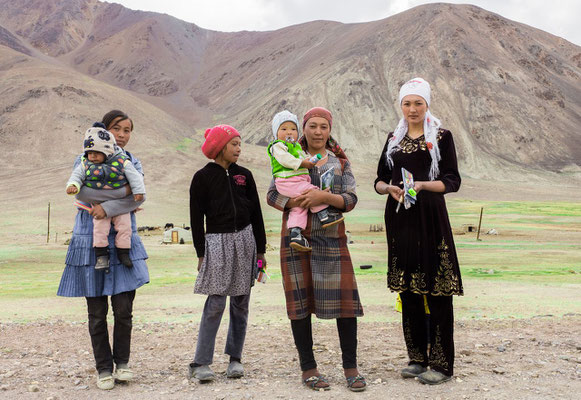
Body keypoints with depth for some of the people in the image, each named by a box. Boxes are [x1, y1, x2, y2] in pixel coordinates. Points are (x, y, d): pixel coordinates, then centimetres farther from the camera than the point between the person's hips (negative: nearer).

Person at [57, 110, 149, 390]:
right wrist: (122, 192, -16)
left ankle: (122, 362, 19)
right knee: (97, 312, 4)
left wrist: (107, 207, -21)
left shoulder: (133, 163, 9)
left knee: (124, 309, -2)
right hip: (90, 243, -1)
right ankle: (104, 368, 18)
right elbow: (81, 191, -15)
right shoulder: (84, 160, 4)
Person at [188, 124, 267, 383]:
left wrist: (260, 249, 10)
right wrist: (201, 253, -4)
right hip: (217, 242, -4)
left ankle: (235, 358, 16)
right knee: (216, 303, -9)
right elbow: (196, 217, 0)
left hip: (245, 239, 4)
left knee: (240, 302, 6)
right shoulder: (203, 177, -1)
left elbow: (256, 213, 12)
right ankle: (200, 363, -1)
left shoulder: (244, 175, 9)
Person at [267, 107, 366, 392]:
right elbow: (272, 195, 2)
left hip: (332, 239, 1)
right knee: (300, 300, 2)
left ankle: (351, 367, 9)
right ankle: (308, 368, 14)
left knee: (345, 297, -4)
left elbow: (350, 200, 0)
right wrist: (300, 204, -15)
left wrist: (324, 197, -18)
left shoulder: (340, 161, 10)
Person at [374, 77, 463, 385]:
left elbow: (452, 181, -3)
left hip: (430, 217, -4)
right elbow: (380, 180, 15)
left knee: (437, 289, -5)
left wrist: (422, 185, -19)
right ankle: (417, 358, 19)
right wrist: (389, 188, -8)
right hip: (399, 218, 4)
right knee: (407, 288, 8)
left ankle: (442, 364, 2)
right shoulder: (394, 138, 14)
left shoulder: (441, 137, 2)